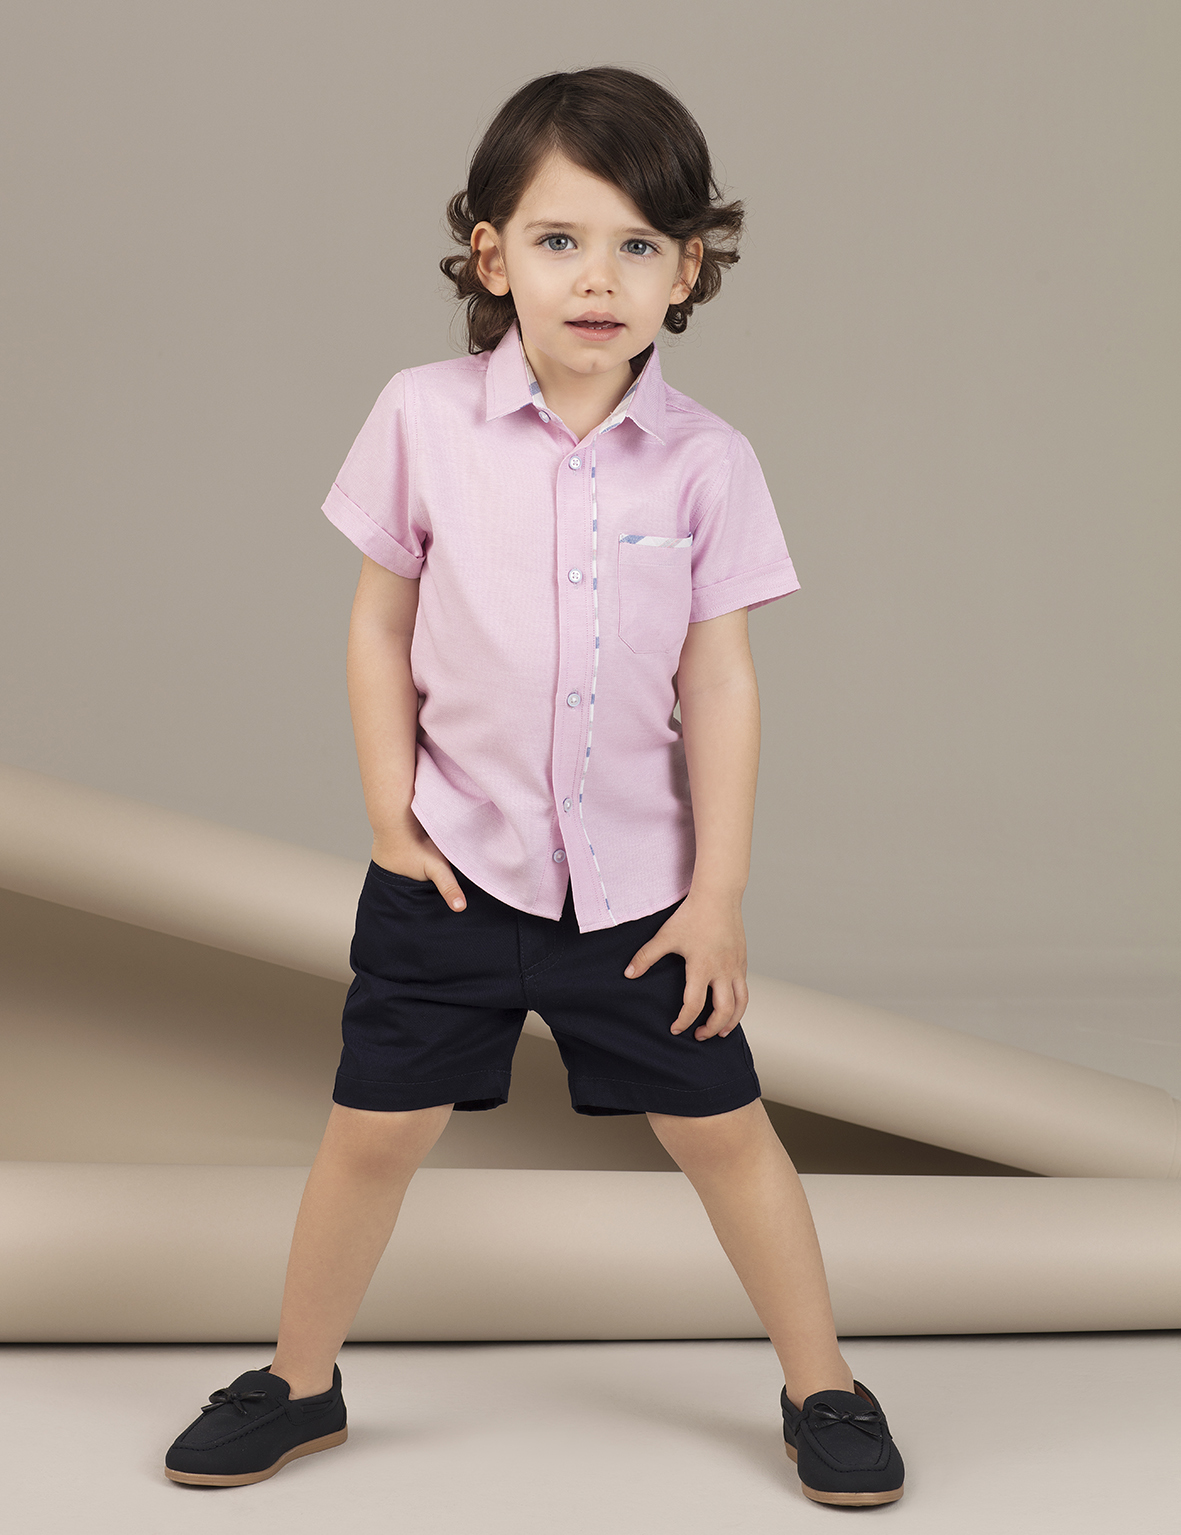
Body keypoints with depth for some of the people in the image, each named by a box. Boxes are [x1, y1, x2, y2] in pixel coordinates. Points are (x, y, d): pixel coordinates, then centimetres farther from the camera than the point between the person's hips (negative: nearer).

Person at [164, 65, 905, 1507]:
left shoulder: (704, 461, -7)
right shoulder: (424, 416, -6)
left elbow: (719, 683, -4)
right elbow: (381, 622, 2)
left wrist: (718, 891, -4)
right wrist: (390, 807, -3)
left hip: (636, 878, 0)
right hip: (456, 862, 0)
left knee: (723, 1130, 9)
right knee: (375, 1128, 8)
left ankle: (821, 1385, 29)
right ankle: (297, 1383, 30)